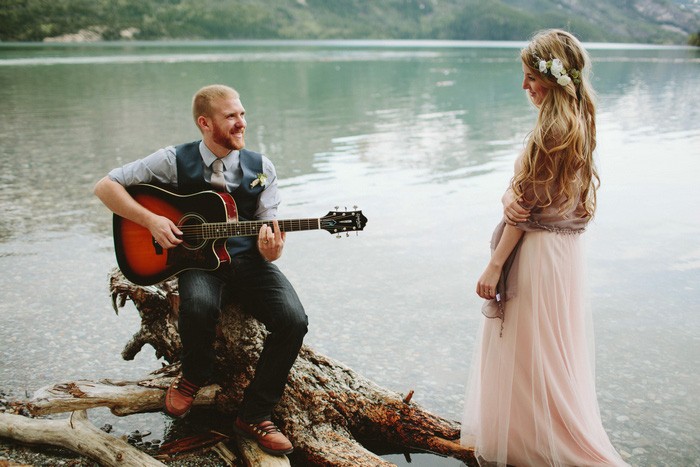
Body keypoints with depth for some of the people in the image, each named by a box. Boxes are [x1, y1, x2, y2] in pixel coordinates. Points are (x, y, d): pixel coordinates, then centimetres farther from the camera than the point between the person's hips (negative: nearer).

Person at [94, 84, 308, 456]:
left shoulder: (260, 169, 4)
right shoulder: (176, 161, -2)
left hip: (247, 260, 3)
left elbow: (268, 232, 5)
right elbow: (105, 186, 0)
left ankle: (254, 415, -3)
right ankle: (193, 376, 1)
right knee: (198, 306, -37)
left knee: (293, 320, -24)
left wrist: (270, 249, -21)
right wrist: (151, 221, -14)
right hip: (197, 260, -2)